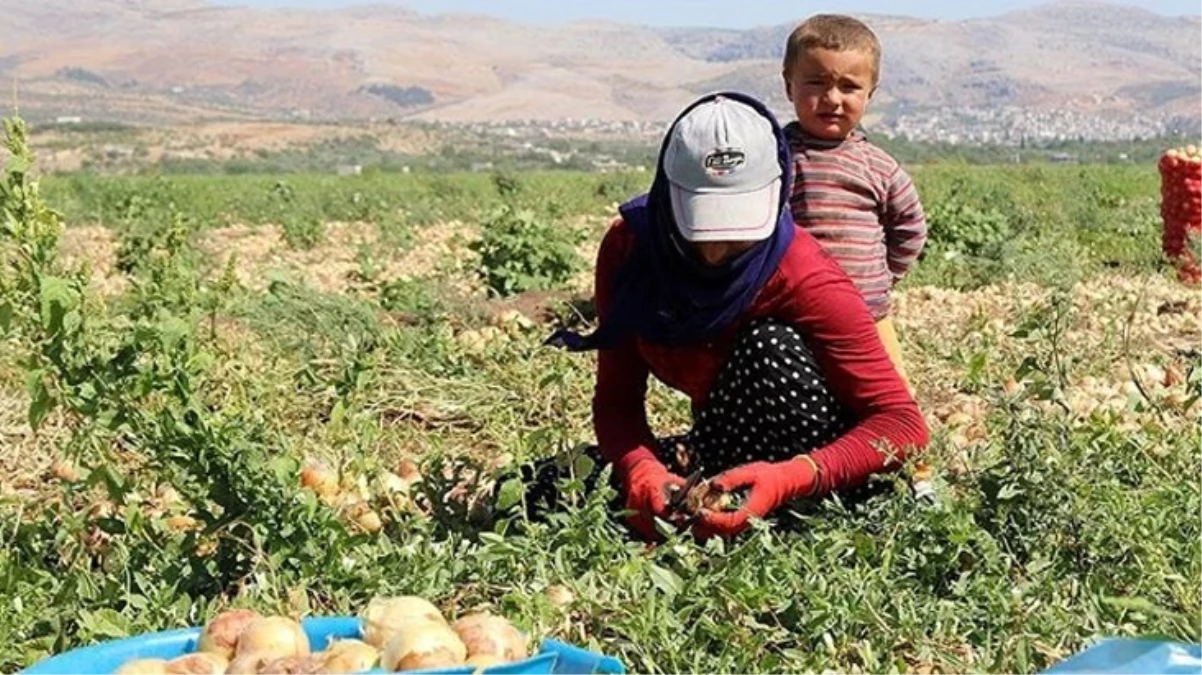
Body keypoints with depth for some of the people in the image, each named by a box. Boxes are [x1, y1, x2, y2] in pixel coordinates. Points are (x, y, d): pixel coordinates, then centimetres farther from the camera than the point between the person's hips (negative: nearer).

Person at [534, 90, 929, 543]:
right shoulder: (628, 247, -14)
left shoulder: (805, 279, -26)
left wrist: (787, 481, -44)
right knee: (551, 486, -11)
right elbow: (616, 397, -12)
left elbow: (904, 424, -28)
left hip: (816, 463, -4)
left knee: (769, 346, -32)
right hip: (720, 450, 4)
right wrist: (642, 471, -34)